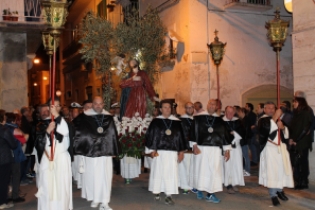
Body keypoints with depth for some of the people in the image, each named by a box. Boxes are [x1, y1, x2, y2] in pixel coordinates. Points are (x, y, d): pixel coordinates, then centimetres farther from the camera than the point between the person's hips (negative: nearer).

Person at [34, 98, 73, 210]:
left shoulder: (64, 121, 7)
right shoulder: (43, 122, 8)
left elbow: (65, 132, -16)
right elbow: (39, 140, 1)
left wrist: (57, 116, -18)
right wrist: (47, 131, -14)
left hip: (62, 157, 0)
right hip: (47, 157, 0)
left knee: (62, 185, -3)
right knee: (47, 185, -2)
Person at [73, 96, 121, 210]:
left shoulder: (109, 117, 4)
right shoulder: (84, 117, -4)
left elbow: (113, 135, 7)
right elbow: (75, 130, 0)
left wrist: (114, 151, 7)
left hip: (105, 151, 1)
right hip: (90, 151, -1)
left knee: (105, 176, 0)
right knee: (91, 175, 8)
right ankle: (94, 198, 26)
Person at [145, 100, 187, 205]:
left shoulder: (177, 122, 7)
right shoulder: (156, 121, 1)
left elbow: (180, 137, 9)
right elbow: (150, 135, 0)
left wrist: (181, 151, 6)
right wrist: (152, 150, -7)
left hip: (172, 151, 1)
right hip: (159, 151, -1)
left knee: (171, 172, -2)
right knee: (158, 171, 6)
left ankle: (169, 195, 2)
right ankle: (156, 191, 23)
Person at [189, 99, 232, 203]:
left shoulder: (219, 120, 7)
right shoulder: (198, 117, 0)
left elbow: (224, 133, 9)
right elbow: (193, 131, -4)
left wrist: (227, 150, 6)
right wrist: (194, 145, -12)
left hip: (215, 149, 2)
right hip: (201, 148, -2)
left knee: (214, 170, -1)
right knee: (201, 169, 6)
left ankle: (210, 194, 6)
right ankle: (199, 190, 23)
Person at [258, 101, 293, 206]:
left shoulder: (279, 119, 15)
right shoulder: (262, 120, -2)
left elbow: (286, 134, 14)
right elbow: (266, 130, -24)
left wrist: (282, 127, -7)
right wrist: (275, 117, -24)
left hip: (281, 147, 6)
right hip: (269, 148, -5)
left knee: (282, 169, 7)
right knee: (271, 171, -9)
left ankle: (280, 190, 25)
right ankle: (273, 195, -2)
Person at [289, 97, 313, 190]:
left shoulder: (306, 113, -8)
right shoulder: (296, 113, 14)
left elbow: (304, 129, -13)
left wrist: (296, 140, -11)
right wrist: (291, 139, 1)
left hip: (302, 143, -7)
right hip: (295, 143, 7)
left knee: (302, 162, -1)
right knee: (295, 162, 5)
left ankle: (303, 183, 8)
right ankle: (297, 181, 13)